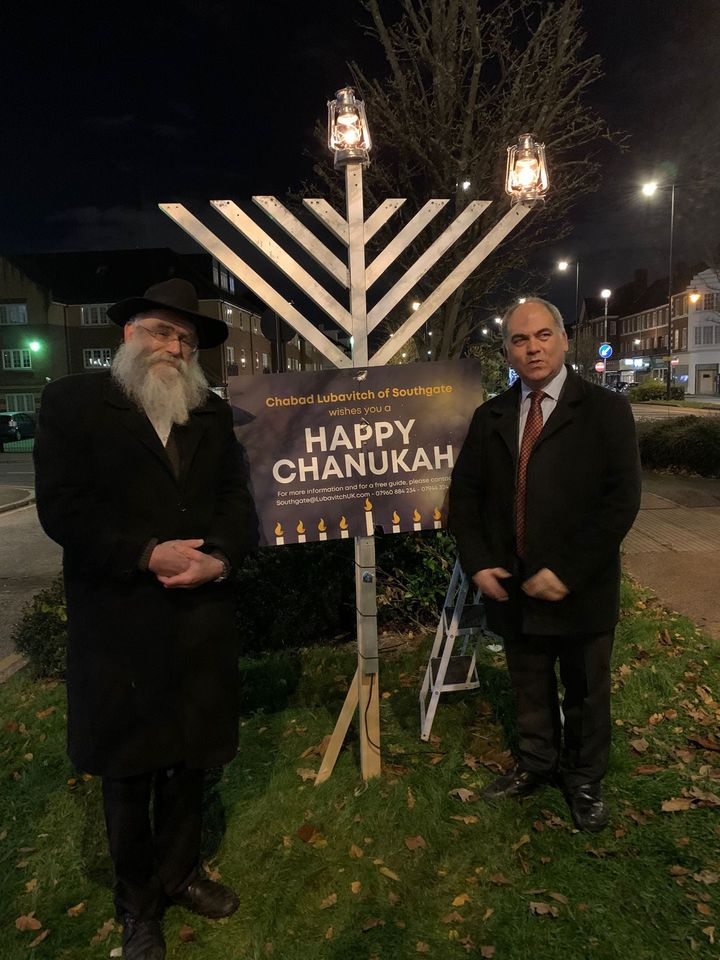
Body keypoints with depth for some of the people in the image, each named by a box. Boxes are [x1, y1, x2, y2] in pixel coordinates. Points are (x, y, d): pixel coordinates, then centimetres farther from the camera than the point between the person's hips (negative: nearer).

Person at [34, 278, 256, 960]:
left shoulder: (213, 413, 11)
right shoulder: (71, 401, -2)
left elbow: (236, 498, 7)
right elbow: (60, 507, -11)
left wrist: (219, 557, -13)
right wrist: (148, 555, -18)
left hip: (199, 619, 4)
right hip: (119, 624, -3)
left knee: (188, 759, 17)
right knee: (128, 769, 13)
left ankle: (178, 875, 40)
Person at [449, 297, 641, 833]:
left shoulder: (606, 411, -7)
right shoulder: (490, 417, 5)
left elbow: (621, 500, -14)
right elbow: (465, 493, 8)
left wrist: (566, 574, -20)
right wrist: (477, 563, -5)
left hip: (581, 590, -3)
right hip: (512, 588, 3)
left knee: (586, 692, 16)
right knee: (530, 688, 20)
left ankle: (585, 780, 40)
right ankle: (537, 765, 44)